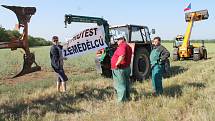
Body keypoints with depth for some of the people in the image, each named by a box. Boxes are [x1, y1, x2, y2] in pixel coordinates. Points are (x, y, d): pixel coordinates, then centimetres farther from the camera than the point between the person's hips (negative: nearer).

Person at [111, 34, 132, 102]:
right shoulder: (128, 46, 16)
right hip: (127, 68, 10)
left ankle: (121, 100, 2)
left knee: (120, 85, -3)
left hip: (120, 69, -10)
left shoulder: (122, 46, -17)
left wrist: (117, 63, -25)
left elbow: (122, 56, -33)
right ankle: (127, 98, 29)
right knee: (126, 84, 18)